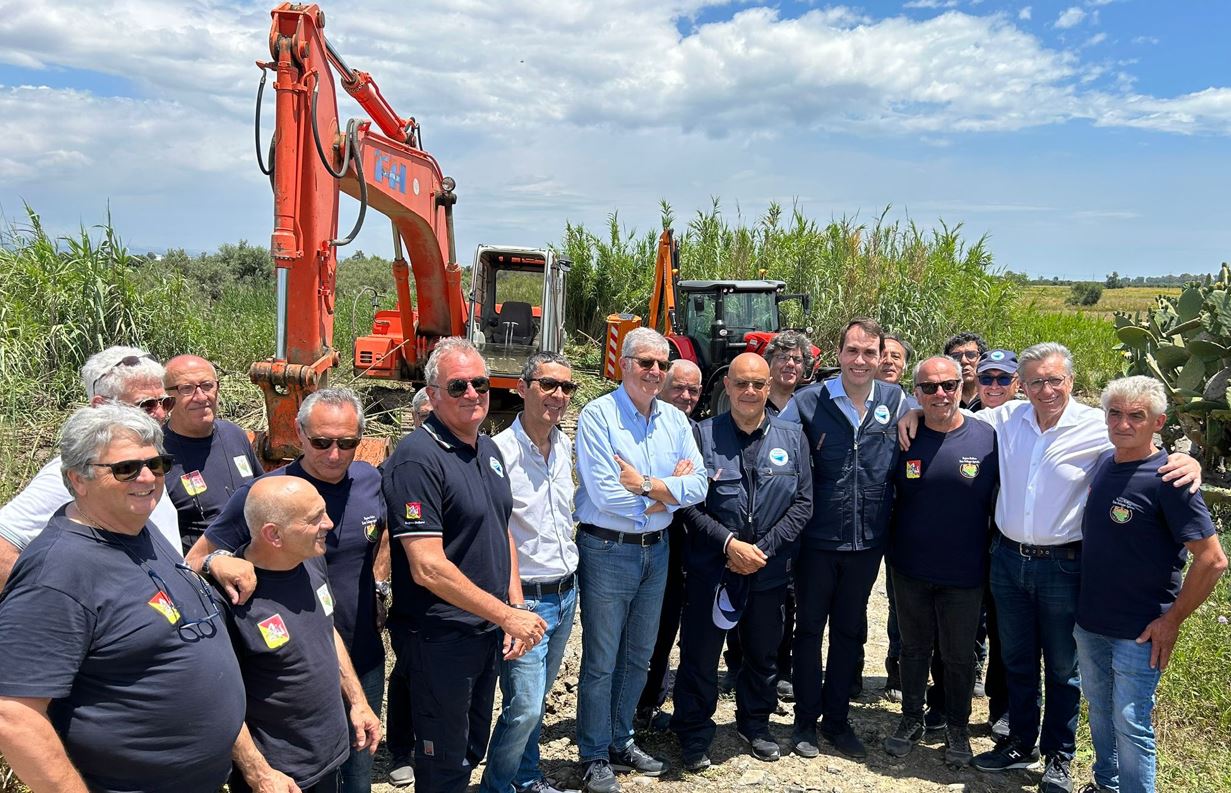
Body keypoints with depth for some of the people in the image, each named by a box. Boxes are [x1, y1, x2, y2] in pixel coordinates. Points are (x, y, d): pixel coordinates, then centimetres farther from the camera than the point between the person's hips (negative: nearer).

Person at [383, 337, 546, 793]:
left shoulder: (489, 450, 7)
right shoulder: (418, 459, -20)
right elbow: (428, 568, -24)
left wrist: (516, 606, 4)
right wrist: (507, 615, -20)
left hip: (489, 632, 8)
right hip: (440, 639, -8)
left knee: (472, 752, 23)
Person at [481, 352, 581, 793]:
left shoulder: (564, 447, 6)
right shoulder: (500, 451, -17)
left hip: (566, 593, 7)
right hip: (527, 598, -7)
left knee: (537, 700, 19)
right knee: (524, 707, -5)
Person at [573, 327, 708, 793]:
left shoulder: (675, 420, 5)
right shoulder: (598, 415, -13)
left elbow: (697, 487, -4)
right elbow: (605, 494, -22)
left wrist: (648, 485, -19)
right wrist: (670, 489, -12)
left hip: (656, 550, 6)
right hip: (607, 550, -6)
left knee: (638, 657, 18)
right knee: (600, 662, 5)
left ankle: (621, 742, 36)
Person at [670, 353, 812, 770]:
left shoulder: (792, 437, 1)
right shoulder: (703, 435, -6)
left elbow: (802, 503, -1)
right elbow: (688, 504, -8)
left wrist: (763, 549, -11)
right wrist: (729, 543, -18)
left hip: (770, 571, 3)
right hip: (711, 568, -2)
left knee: (763, 655, 18)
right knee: (699, 655, 6)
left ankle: (755, 726, 40)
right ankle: (694, 734, 26)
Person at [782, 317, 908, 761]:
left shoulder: (897, 403, 0)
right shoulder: (808, 402, -7)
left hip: (867, 542, 2)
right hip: (817, 540, -2)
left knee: (850, 632, 15)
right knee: (809, 629, 10)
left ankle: (837, 719, 31)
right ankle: (805, 720, 26)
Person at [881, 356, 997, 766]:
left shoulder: (988, 438, -8)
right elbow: (887, 496, 8)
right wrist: (893, 546, 4)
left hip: (964, 573, -1)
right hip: (910, 569, 1)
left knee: (959, 655, 13)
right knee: (914, 648, 16)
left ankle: (958, 729, 33)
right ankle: (911, 720, 34)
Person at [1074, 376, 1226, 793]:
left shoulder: (1168, 479, -18)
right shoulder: (1104, 462, 2)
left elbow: (1212, 559, -19)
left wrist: (1171, 621, -15)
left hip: (1138, 633, -7)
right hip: (1089, 622, 7)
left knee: (1130, 726, 5)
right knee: (1099, 711, 22)